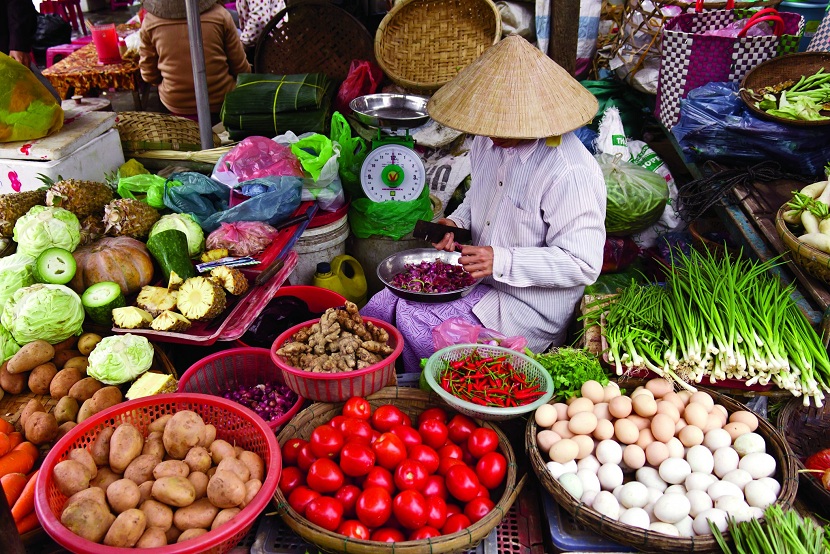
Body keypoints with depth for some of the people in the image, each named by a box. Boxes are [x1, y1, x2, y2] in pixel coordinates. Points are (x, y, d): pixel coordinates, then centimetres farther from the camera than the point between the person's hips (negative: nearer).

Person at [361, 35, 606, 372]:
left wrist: (502, 261, -29)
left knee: (413, 327, -20)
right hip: (478, 278, 8)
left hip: (530, 305, -8)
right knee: (382, 307, -6)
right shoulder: (489, 141, 2)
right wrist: (456, 221, 2)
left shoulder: (571, 173, -25)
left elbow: (583, 264, -23)